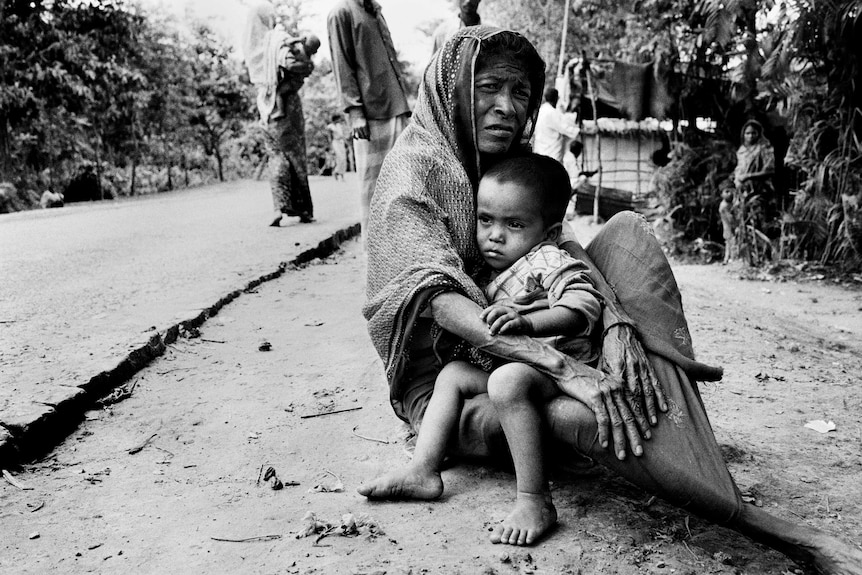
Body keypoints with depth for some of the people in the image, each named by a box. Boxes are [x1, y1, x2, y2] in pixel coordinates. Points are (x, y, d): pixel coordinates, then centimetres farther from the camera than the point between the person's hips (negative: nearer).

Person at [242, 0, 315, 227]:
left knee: (281, 159, 12)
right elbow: (290, 64, -30)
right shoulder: (278, 40, -14)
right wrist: (308, 65, -8)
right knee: (297, 159, 6)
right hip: (285, 104, -5)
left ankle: (281, 207, -3)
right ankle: (304, 210, 13)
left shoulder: (250, 44, 6)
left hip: (265, 108, 5)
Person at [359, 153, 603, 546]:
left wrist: (527, 322, -39)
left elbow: (584, 307, -27)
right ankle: (423, 471, 5)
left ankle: (534, 501, -32)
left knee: (507, 381, -36)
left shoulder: (549, 261, -11)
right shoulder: (489, 273, 14)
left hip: (557, 364, -9)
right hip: (507, 364, 10)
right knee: (452, 373, 9)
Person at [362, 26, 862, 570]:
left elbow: (563, 245, -4)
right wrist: (565, 367, -39)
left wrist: (615, 325, -25)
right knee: (583, 414, -38)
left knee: (627, 229, -7)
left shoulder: (513, 161, 9)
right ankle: (771, 529, -25)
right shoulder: (412, 172, -14)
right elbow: (441, 300, -28)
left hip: (532, 340, 7)